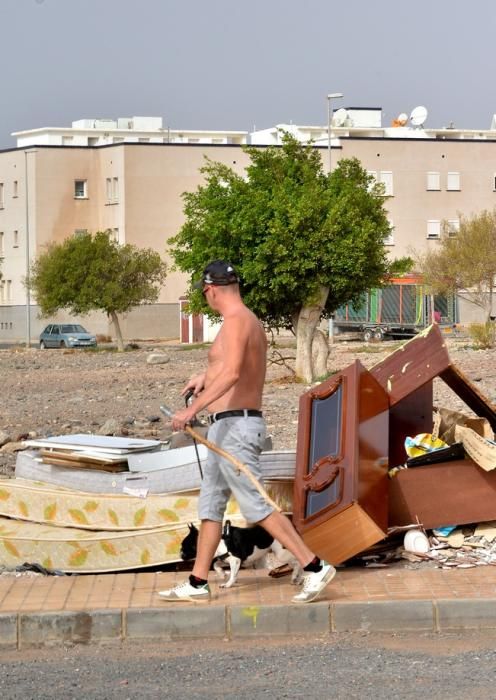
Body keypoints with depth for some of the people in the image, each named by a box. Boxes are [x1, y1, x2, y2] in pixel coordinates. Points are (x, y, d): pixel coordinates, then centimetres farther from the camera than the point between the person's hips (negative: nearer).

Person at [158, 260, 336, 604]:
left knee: (257, 505, -10)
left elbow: (232, 373, -30)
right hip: (230, 427, 10)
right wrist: (206, 377, 47)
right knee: (210, 505, 13)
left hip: (234, 425, -10)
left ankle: (315, 567, -9)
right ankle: (197, 584, 18)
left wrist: (192, 409, -34)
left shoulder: (236, 321, -15)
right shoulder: (251, 321, 16)